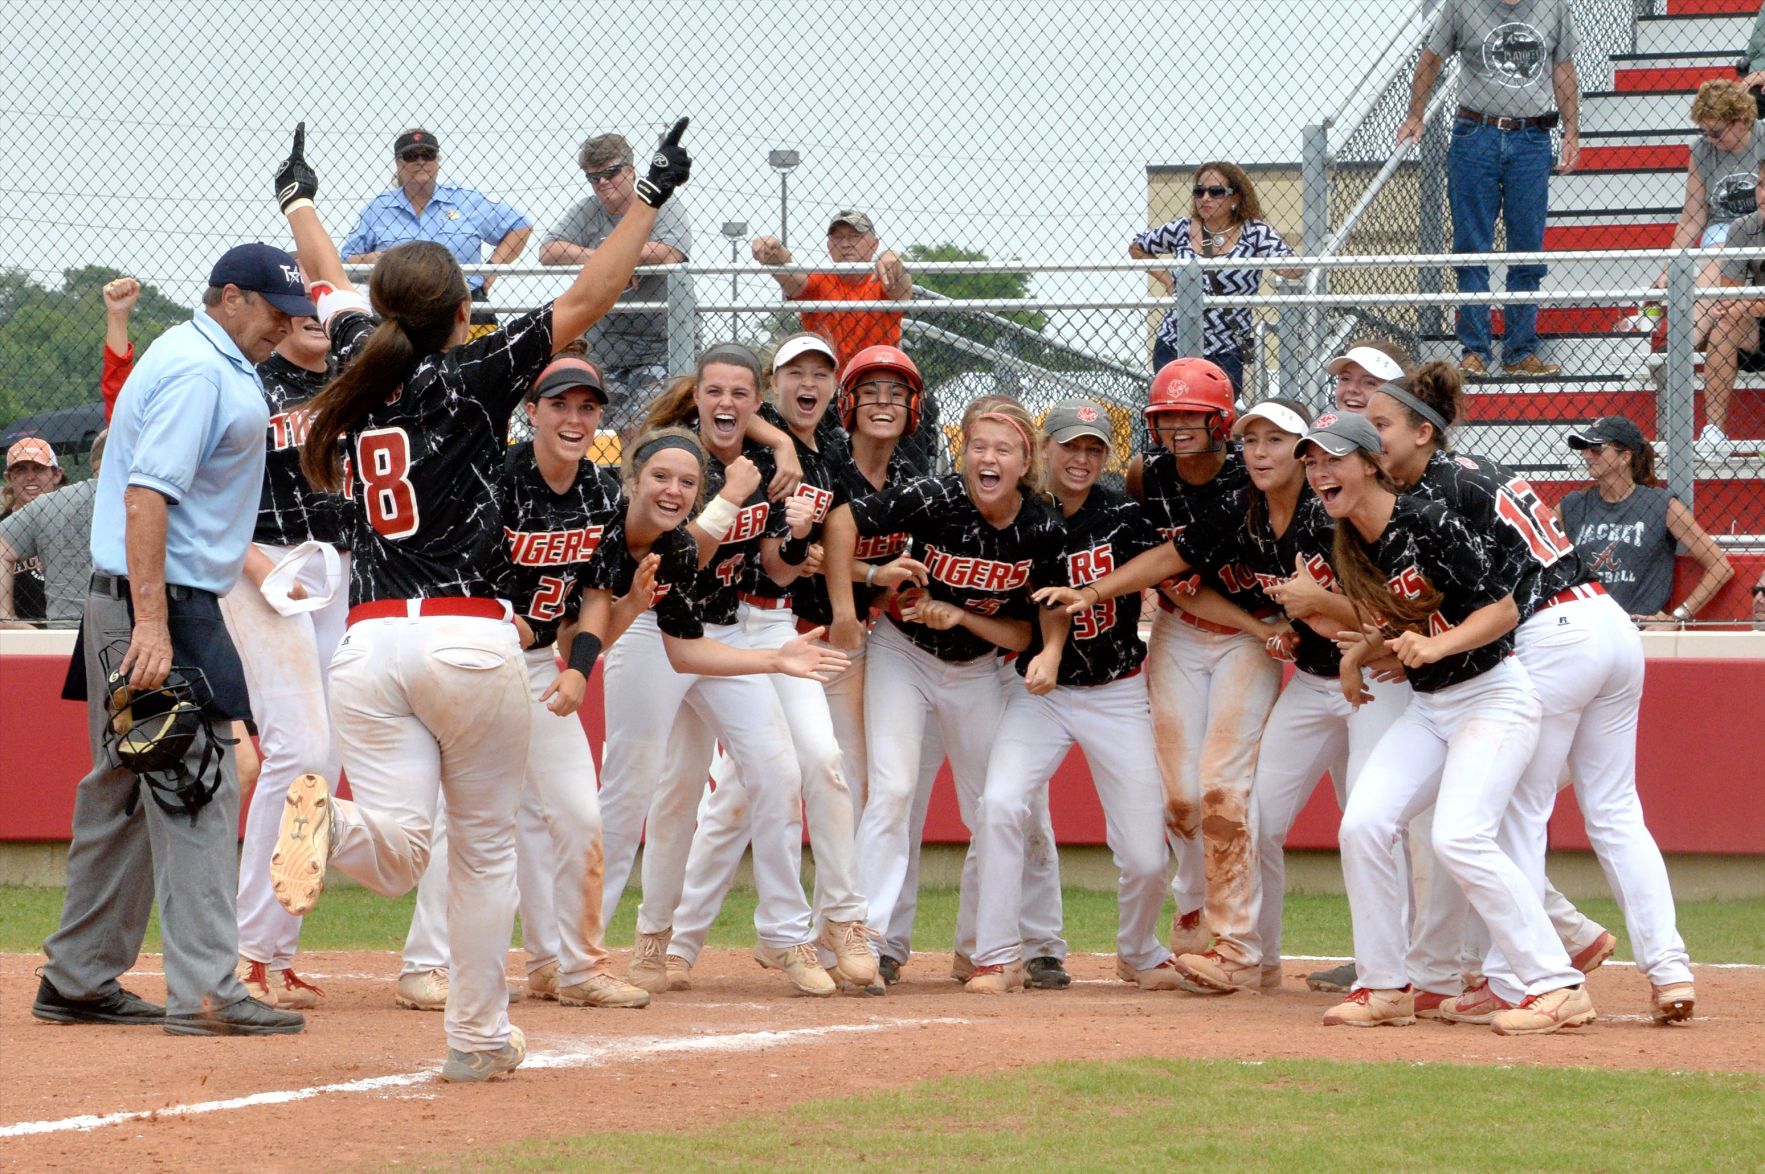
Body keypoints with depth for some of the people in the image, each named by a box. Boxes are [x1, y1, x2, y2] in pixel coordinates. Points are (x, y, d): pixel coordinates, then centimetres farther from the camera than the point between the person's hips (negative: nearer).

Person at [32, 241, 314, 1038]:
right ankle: (205, 992, -16)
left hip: (140, 607, 11)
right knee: (196, 788, -13)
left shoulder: (217, 367, 18)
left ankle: (79, 981, 20)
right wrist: (152, 626, -29)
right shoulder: (198, 370, -15)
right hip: (158, 607, -11)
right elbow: (145, 498, -24)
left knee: (125, 792, 14)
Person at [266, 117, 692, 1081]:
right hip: (471, 637, -3)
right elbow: (584, 302, -7)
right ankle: (477, 1037, 13)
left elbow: (331, 284, 29)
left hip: (368, 642, 3)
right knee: (485, 847, 11)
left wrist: (299, 198, 47)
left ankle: (333, 822, -36)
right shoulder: (472, 378, -4)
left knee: (394, 853, -3)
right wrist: (651, 198, -2)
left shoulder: (363, 367, 9)